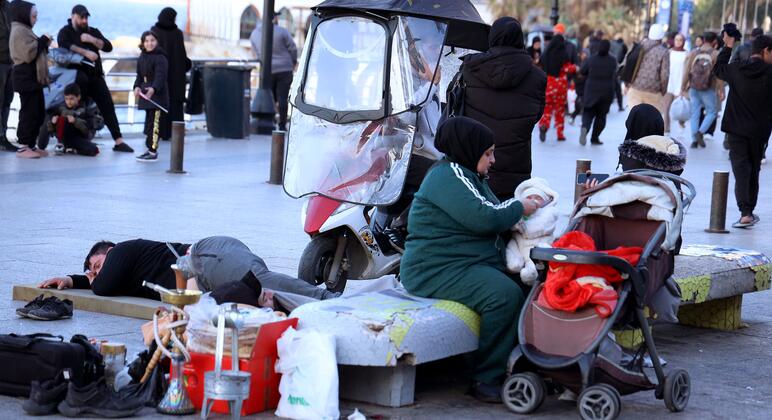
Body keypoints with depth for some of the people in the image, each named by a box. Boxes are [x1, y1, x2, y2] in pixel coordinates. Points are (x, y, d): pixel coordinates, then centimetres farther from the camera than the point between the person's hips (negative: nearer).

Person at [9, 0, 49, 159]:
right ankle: (23, 147, -8)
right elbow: (28, 54, -20)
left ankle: (31, 145, 16)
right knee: (29, 112, -10)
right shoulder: (19, 31, -11)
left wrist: (44, 44, 10)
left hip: (34, 77, 11)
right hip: (26, 78, -11)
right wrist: (42, 41, -11)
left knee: (39, 113, 11)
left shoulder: (25, 31, 22)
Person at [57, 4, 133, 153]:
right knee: (82, 79, -40)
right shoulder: (65, 32, 6)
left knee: (107, 105, -4)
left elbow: (108, 47, 7)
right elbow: (64, 46, -16)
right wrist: (85, 53, -23)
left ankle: (118, 141, -5)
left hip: (95, 75, 4)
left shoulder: (93, 32, 18)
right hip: (76, 71, -4)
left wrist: (92, 40, -9)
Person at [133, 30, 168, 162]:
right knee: (149, 121, 15)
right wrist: (137, 87, -2)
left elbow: (160, 76, -22)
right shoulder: (141, 58, 12)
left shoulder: (160, 58, -12)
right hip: (146, 94, 8)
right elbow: (140, 76, 17)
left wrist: (153, 88, -38)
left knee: (154, 123, -11)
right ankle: (151, 148, 25)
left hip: (157, 94, -8)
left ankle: (153, 152, -11)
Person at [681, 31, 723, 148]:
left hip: (693, 88, 3)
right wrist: (721, 91, -3)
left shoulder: (693, 53, 3)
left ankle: (694, 139, 6)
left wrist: (683, 89, 7)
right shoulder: (716, 55, -6)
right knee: (712, 112, 11)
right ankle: (700, 132, -9)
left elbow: (686, 73, 1)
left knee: (695, 113, 10)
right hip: (708, 90, -3)